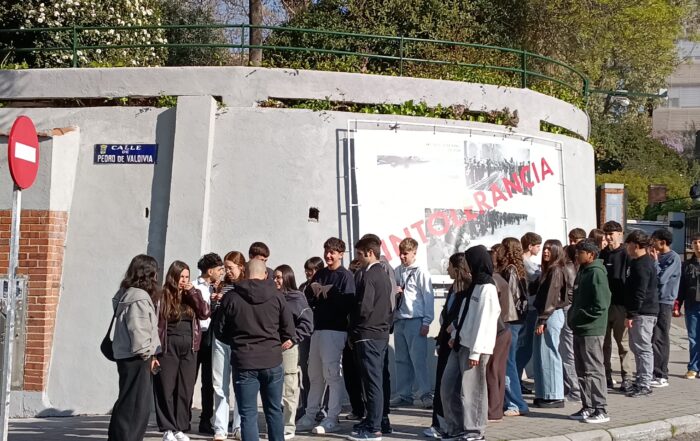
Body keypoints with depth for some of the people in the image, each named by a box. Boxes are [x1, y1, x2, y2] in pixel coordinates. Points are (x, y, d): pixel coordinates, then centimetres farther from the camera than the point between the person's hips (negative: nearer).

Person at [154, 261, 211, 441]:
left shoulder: (193, 294, 9)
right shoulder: (162, 295, -2)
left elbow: (205, 313, -4)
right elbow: (154, 322, -3)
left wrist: (193, 292, -10)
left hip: (189, 349, 3)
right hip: (168, 348, -3)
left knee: (185, 390, 5)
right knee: (166, 389, -1)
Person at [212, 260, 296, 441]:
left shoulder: (231, 298, -5)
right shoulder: (276, 296, -2)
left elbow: (219, 330, 2)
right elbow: (289, 329, 1)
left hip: (244, 361, -2)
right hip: (272, 360, 2)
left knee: (248, 413, 2)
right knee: (274, 410, 16)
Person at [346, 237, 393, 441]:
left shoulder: (366, 275, -14)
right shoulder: (384, 275, 15)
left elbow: (363, 308, -19)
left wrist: (353, 330, -5)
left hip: (367, 336, -9)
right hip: (382, 334, 9)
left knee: (371, 382, -6)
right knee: (377, 380, 13)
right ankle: (372, 422, 21)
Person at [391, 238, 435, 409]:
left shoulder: (420, 272, -6)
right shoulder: (396, 272, 12)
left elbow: (428, 297, -8)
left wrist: (426, 322, -12)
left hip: (415, 321, -6)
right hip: (399, 320, 6)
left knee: (418, 359, -8)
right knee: (402, 360, 10)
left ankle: (425, 394, -3)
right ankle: (404, 395, 16)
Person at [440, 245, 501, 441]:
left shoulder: (487, 288, -12)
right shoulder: (474, 285, 16)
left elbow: (484, 322, -17)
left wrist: (475, 351, -19)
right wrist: (455, 335, 13)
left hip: (474, 347, -9)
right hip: (461, 344, 9)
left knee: (471, 389, -1)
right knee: (448, 386, 9)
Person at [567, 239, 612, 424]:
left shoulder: (596, 273, -14)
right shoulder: (582, 271, 15)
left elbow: (600, 305, -20)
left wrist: (579, 316, -15)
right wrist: (572, 315, 8)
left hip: (591, 330, -9)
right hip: (579, 329, 9)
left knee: (594, 370, -4)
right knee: (582, 371, 14)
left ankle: (601, 410, 1)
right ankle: (587, 407, 22)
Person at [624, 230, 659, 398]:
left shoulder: (642, 265, -17)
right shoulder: (646, 261, 16)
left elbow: (639, 293, -22)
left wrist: (630, 315, -20)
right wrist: (631, 313, 22)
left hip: (643, 313, -11)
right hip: (644, 311, 11)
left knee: (643, 348, -6)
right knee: (637, 346, 15)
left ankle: (644, 385, -3)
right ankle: (641, 381, 23)